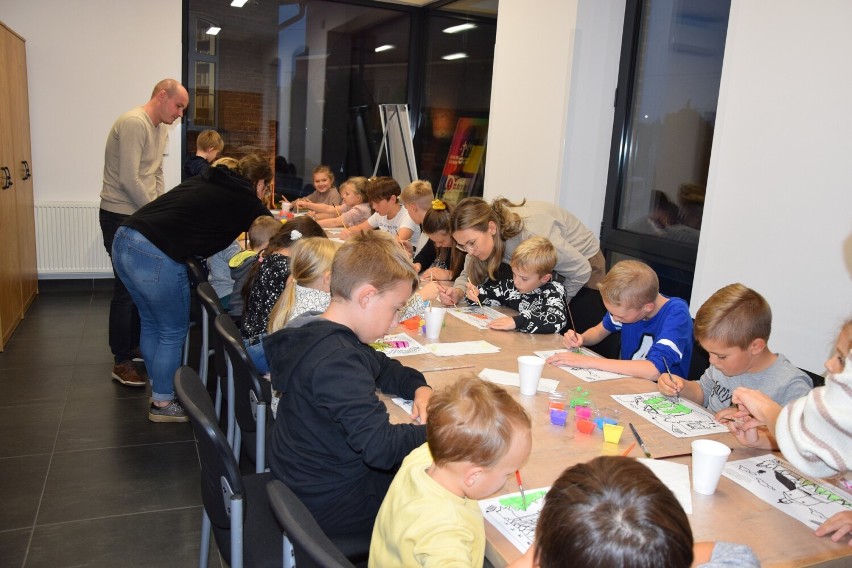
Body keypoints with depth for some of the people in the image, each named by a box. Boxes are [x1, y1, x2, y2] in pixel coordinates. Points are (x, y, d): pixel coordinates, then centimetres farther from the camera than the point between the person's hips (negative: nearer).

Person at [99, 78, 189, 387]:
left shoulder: (161, 129, 11)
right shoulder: (133, 123, -18)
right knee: (127, 289, -3)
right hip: (120, 216, -9)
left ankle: (135, 344, 30)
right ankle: (122, 362, 8)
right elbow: (129, 180, -23)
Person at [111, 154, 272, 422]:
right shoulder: (245, 199, 1)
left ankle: (158, 388, 38)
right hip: (155, 256, -8)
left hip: (123, 239, 8)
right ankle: (162, 403, 23)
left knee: (151, 323, 23)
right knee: (173, 331, 10)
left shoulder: (205, 180, 20)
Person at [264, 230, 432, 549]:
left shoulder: (317, 334, 2)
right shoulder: (336, 361, -30)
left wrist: (419, 388, -3)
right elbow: (380, 447, -35)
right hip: (332, 504, -9)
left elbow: (384, 368, 15)